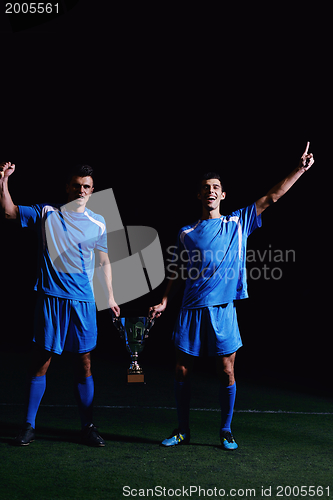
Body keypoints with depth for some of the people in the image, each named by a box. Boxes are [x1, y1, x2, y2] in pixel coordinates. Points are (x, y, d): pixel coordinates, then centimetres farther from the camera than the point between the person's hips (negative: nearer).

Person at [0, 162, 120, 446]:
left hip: (83, 301, 2)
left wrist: (110, 296, 12)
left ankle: (88, 426, 15)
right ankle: (29, 426, 12)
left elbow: (104, 262, 16)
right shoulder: (46, 213, 6)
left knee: (84, 363, 4)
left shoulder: (98, 223, 10)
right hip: (50, 298, -2)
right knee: (41, 360, 0)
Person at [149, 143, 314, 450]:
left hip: (223, 309, -1)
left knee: (227, 372, 1)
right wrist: (164, 302, 9)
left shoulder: (238, 223, 8)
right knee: (183, 371, 3)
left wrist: (300, 169, 0)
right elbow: (176, 271, 16)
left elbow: (271, 198, 4)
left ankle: (226, 431, 16)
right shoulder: (186, 233, 11)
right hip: (191, 309, 1)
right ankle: (182, 431, 17)